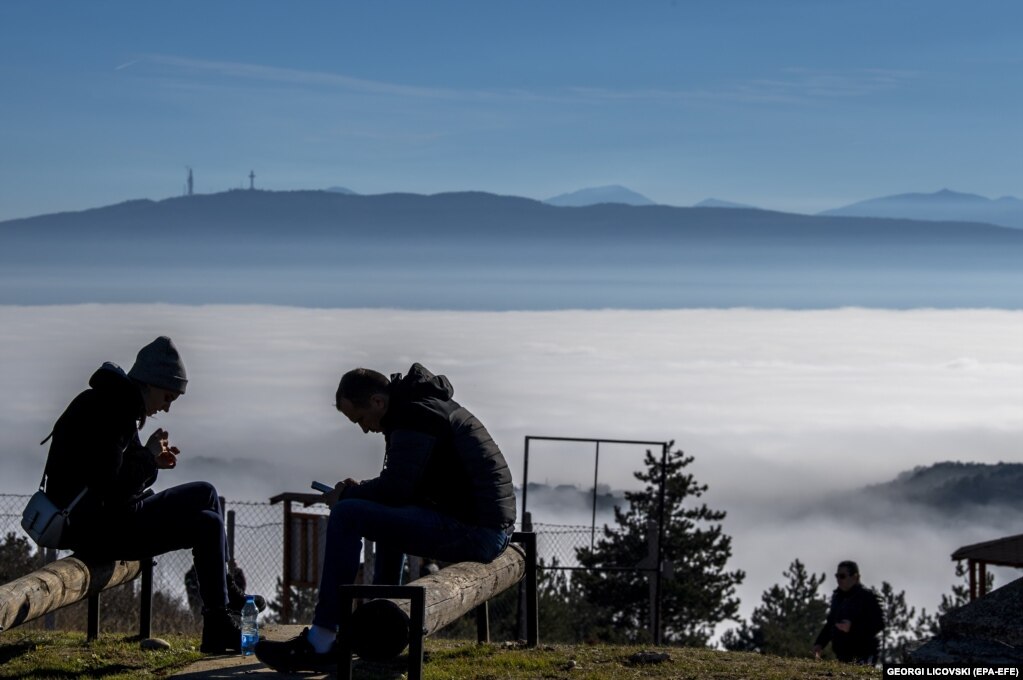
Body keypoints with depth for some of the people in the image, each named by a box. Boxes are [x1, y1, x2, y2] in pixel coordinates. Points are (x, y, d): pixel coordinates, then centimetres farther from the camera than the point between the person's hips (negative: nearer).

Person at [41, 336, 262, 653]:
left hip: (109, 517, 11)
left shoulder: (119, 405, 14)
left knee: (205, 494, 16)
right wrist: (148, 458, -12)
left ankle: (224, 592, 21)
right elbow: (109, 489, -25)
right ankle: (217, 631, -4)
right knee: (209, 525, -11)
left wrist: (151, 460, 2)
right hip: (97, 528, -11)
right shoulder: (107, 411, -19)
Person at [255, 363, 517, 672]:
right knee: (390, 514, 34)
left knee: (347, 515, -14)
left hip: (474, 529, -11)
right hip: (492, 527, 11)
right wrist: (359, 490, 10)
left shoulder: (414, 415, -10)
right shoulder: (426, 405, 21)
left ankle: (319, 643, -14)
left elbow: (396, 488, -17)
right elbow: (405, 485, 24)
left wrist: (346, 496, -1)